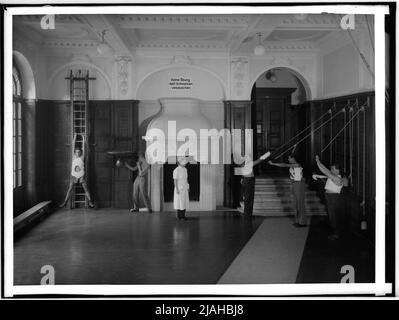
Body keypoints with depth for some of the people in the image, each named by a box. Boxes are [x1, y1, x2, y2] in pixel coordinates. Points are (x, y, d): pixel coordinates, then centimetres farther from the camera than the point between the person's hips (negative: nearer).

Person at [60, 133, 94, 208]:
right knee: (69, 189, 2)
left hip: (81, 176, -1)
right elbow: (73, 145, 5)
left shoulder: (82, 157, -1)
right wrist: (75, 137, 7)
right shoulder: (74, 157, 2)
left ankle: (90, 202, -1)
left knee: (86, 189, -2)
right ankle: (65, 202, 6)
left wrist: (83, 138, 7)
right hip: (73, 176, 1)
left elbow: (83, 147, 2)